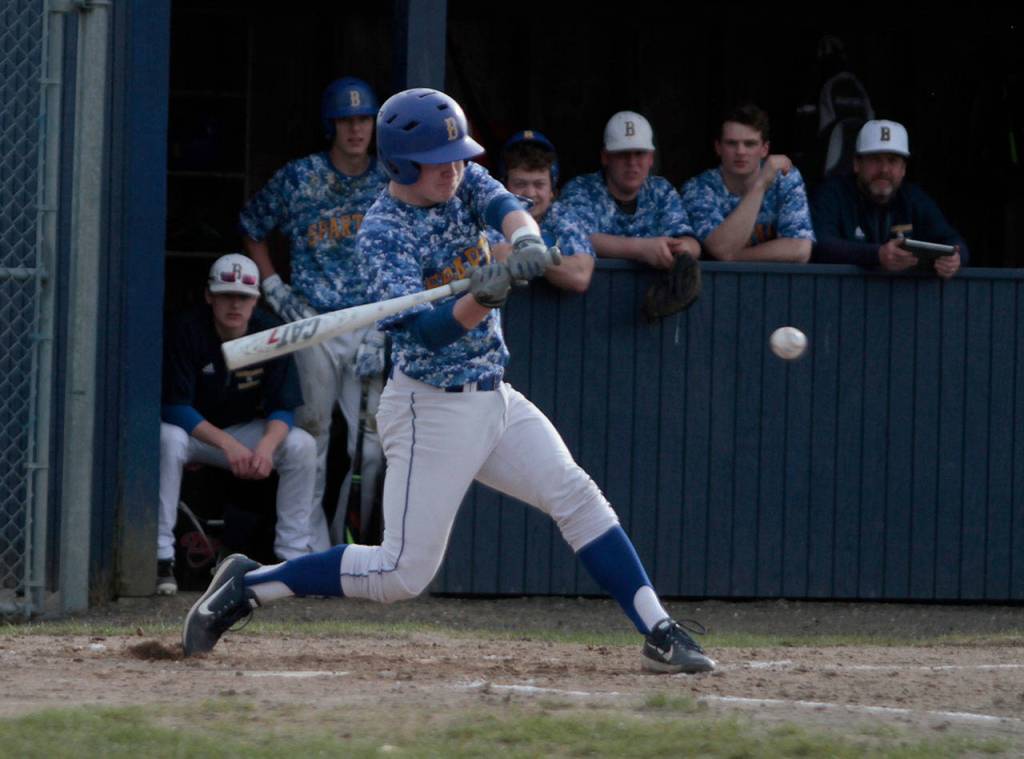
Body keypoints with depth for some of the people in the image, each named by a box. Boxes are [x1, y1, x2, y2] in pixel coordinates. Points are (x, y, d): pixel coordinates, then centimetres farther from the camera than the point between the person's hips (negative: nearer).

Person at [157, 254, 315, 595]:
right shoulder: (188, 329, -22)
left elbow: (283, 408, -10)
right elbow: (175, 407, -25)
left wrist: (267, 445, -33)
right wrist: (228, 445, -36)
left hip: (244, 430, 3)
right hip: (191, 430, -3)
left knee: (301, 446, -20)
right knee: (168, 440, -37)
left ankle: (292, 554, -13)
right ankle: (161, 556, -33)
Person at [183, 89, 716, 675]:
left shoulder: (464, 183, 3)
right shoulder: (383, 232, -17)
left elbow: (506, 207, -18)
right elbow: (428, 331, -27)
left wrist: (526, 241, -41)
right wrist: (484, 297, -46)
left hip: (495, 400, 7)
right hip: (431, 411, -7)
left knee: (577, 496, -4)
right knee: (404, 573, -8)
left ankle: (660, 634, -1)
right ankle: (248, 587, 4)